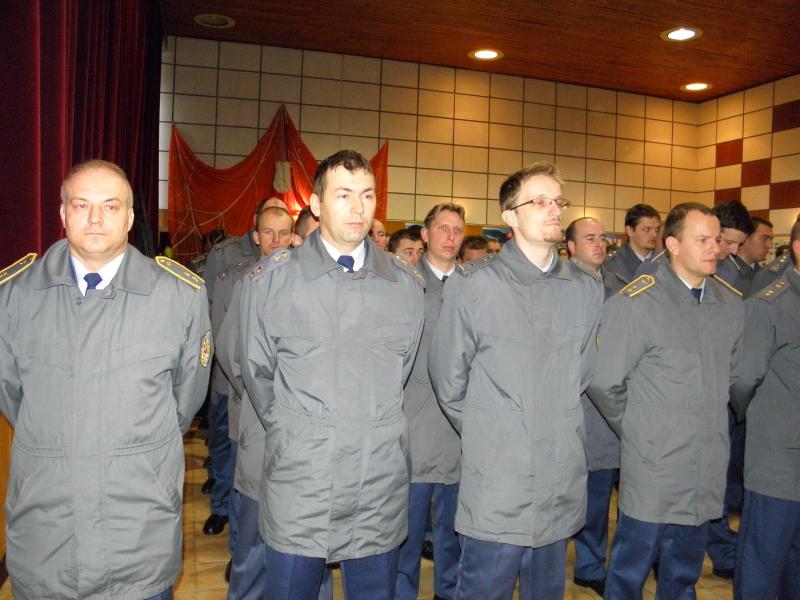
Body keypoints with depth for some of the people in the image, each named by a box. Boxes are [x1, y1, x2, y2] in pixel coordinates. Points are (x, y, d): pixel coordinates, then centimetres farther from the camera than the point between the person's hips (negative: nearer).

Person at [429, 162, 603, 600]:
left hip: (562, 485, 4)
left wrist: (557, 429, 13)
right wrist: (485, 435, 5)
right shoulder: (472, 284, -8)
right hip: (496, 486, -4)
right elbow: (449, 381, -2)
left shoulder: (586, 290, 5)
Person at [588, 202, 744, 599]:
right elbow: (604, 383, -11)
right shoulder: (635, 303, -14)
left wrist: (709, 421, 11)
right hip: (653, 471, -5)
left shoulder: (731, 304, 4)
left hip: (706, 471, 5)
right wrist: (637, 429, 0)